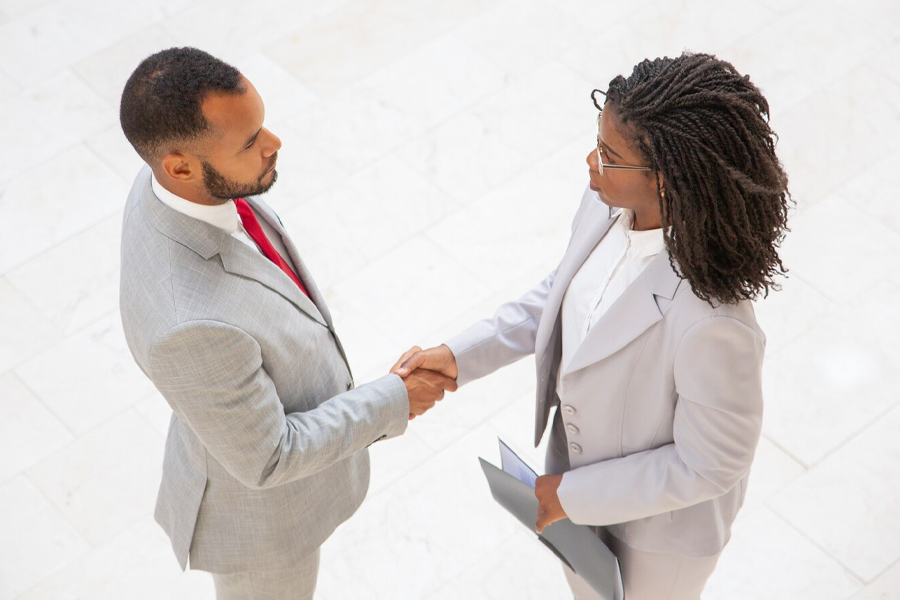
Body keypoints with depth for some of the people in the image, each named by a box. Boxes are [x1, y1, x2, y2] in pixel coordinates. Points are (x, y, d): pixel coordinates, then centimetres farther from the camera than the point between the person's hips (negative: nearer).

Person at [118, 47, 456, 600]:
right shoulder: (191, 323, -50)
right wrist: (389, 404, -20)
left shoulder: (178, 182, -22)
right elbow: (266, 459, -32)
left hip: (283, 421, 8)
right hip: (254, 498, -7)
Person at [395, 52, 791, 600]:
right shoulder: (607, 206, -21)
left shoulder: (712, 323, -43)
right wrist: (460, 355, -9)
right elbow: (558, 297, 0)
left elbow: (709, 466, -28)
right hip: (581, 448, 6)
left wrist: (575, 494, -21)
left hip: (657, 523, -6)